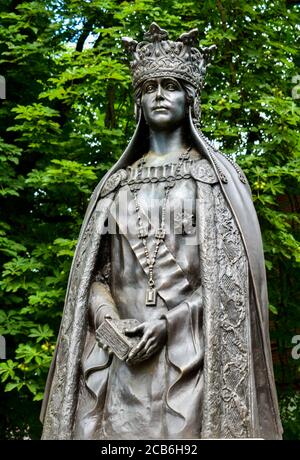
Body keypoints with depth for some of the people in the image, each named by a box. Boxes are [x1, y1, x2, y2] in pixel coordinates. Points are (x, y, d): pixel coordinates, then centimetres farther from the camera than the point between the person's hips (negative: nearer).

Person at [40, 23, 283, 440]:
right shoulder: (117, 184, 17)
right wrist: (106, 318, -8)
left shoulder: (216, 177, 8)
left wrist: (170, 321, -13)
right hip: (119, 358, 3)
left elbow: (231, 273, -2)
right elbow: (96, 270, 13)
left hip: (191, 355, -2)